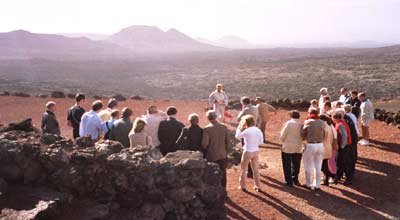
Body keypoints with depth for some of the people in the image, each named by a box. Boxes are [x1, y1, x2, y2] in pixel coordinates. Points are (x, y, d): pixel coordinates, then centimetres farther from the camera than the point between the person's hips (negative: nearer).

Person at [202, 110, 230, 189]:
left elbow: (204, 143, -23)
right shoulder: (224, 127, -6)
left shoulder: (207, 129, -18)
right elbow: (227, 141, 2)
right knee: (222, 174, 17)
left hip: (211, 156, -3)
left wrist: (204, 149, -1)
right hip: (223, 155, 4)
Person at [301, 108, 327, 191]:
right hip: (320, 145, 3)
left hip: (310, 145, -3)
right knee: (318, 167, 12)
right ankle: (317, 186, 18)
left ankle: (308, 184, 20)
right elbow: (325, 136, 3)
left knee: (309, 166, 12)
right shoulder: (322, 123, 0)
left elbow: (303, 134, -4)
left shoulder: (308, 122, -9)